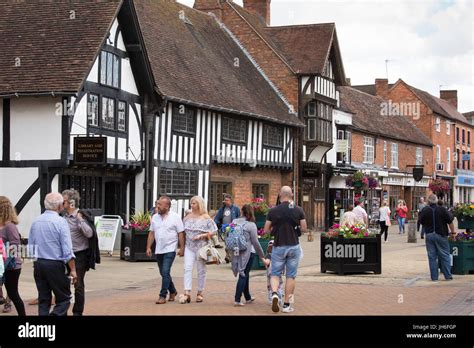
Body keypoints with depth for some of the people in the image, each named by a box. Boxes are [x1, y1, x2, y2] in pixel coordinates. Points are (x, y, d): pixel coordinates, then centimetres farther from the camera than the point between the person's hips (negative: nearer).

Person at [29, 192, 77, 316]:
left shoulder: (35, 221, 6)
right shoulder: (60, 222, -11)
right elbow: (67, 250, -14)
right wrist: (73, 270, -9)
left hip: (38, 264, 6)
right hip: (55, 265, -6)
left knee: (43, 299, 12)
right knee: (64, 299, 2)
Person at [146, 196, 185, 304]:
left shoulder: (175, 217, -5)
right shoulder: (155, 217, 9)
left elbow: (181, 234, -5)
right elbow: (151, 233, 12)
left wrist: (182, 248, -9)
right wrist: (148, 247, 6)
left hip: (170, 249, -6)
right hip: (158, 250, 6)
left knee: (165, 272, -14)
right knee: (164, 273, 13)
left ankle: (163, 296, -11)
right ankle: (172, 291, 32)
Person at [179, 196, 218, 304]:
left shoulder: (206, 218, -3)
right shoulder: (188, 217, 9)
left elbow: (214, 231, -5)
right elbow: (183, 231, 17)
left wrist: (201, 236, -17)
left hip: (201, 246, -3)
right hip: (189, 246, 3)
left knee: (201, 270, 5)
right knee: (187, 268, -11)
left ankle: (200, 293, 16)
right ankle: (187, 293, -16)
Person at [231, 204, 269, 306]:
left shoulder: (234, 222, 4)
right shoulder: (251, 225, -11)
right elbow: (255, 242, -10)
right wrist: (262, 257, -4)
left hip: (236, 252, 5)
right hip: (248, 252, -5)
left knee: (244, 275, 19)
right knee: (244, 275, 1)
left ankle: (248, 297, 31)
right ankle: (237, 300, -5)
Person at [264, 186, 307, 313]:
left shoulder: (273, 211, -5)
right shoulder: (298, 210, -3)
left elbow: (266, 229, -2)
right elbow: (304, 229, -1)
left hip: (279, 246, -1)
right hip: (294, 246, 1)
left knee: (275, 273, 10)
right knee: (291, 276, 8)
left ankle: (274, 293, -18)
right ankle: (287, 304, 9)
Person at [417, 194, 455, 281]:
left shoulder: (425, 210, -4)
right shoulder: (442, 210, -9)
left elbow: (420, 221, 6)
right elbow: (450, 222, -6)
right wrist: (453, 232, 4)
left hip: (429, 235, 2)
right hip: (441, 235, -2)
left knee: (432, 256, 7)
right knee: (445, 255, 6)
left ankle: (434, 276, 7)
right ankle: (447, 275, 5)